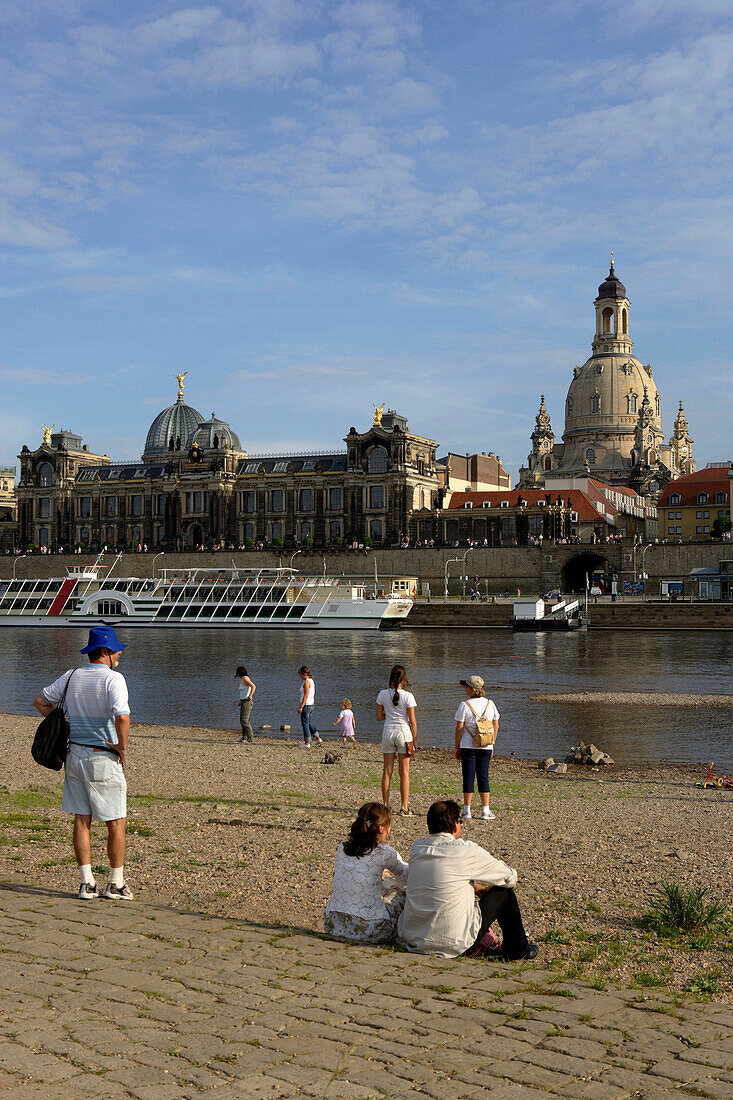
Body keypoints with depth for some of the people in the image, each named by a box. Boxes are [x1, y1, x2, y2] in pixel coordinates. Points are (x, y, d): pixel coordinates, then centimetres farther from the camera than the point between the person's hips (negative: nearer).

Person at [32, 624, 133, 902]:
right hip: (103, 757, -6)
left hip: (74, 754, 7)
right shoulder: (113, 679, -14)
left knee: (81, 820, 10)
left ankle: (87, 882, 13)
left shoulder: (71, 677, 7)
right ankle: (116, 884, 10)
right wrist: (122, 747, -15)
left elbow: (40, 701, 18)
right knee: (116, 822, 4)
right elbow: (122, 716, -29)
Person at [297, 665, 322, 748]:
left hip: (306, 705, -10)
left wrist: (301, 707, -21)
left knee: (305, 724, -2)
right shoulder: (311, 681, 12)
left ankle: (307, 743, 3)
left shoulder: (306, 682, -17)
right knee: (309, 722, 20)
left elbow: (306, 695, -22)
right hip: (311, 705, 10)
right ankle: (318, 738, 19)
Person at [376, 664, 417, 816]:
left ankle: (385, 805, 10)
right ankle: (404, 807, 4)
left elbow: (379, 717, 3)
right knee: (404, 772, 4)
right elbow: (412, 721, -7)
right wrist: (415, 739, 2)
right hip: (404, 732, -3)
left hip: (388, 732, 3)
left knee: (387, 771, 9)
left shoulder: (383, 694, -2)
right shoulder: (407, 696, -10)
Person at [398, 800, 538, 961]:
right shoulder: (467, 850, -12)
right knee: (504, 890, 11)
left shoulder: (416, 848, 4)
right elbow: (510, 877, 4)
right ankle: (517, 949, 29)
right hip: (456, 945, -6)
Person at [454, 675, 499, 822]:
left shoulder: (465, 705, -9)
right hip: (486, 747, 3)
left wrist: (456, 747, 0)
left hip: (468, 746, -3)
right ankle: (485, 812, 7)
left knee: (468, 777, 2)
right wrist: (491, 745, 17)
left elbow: (459, 728, -9)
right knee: (483, 777, 9)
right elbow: (496, 726, 9)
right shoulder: (490, 704, 4)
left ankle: (466, 811, 3)